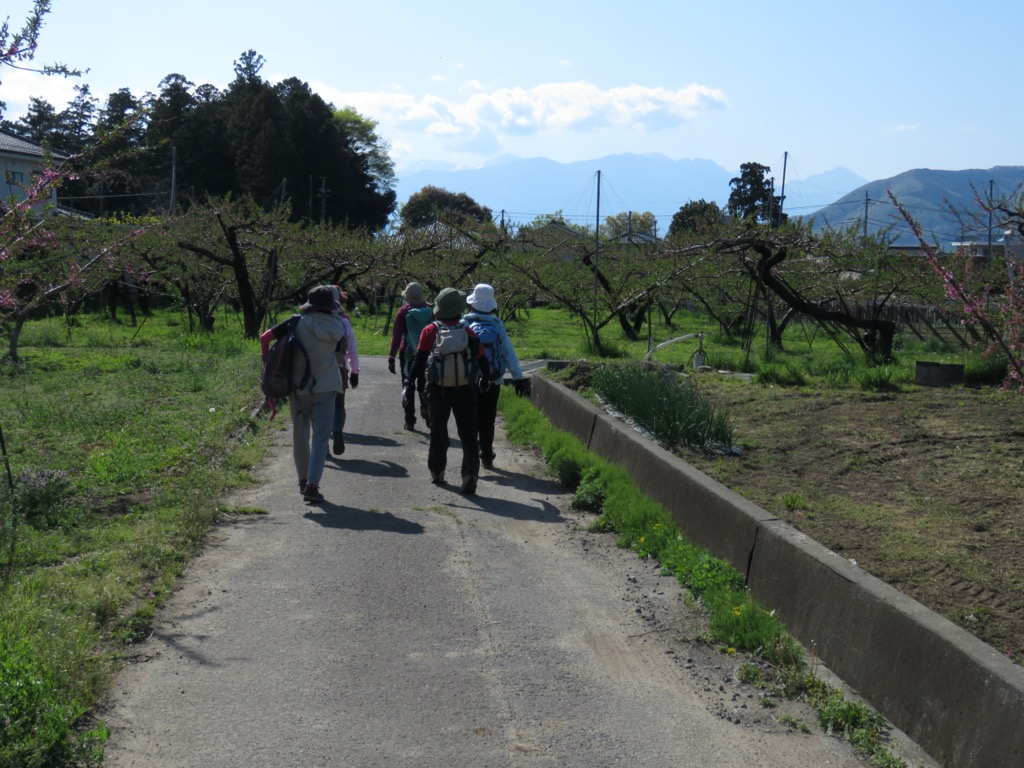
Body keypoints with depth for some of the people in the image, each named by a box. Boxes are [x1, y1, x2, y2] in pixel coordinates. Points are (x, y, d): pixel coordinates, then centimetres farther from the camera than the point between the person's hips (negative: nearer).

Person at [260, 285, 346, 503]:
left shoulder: (298, 323, -8)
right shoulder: (337, 328, -2)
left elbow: (265, 337, -12)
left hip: (298, 385, 0)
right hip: (325, 387, 0)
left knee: (300, 434, 16)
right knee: (320, 437, -1)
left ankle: (304, 480, 27)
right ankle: (312, 485, -12)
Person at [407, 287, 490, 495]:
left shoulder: (430, 331, -5)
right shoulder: (468, 332, -1)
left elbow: (419, 360, -9)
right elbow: (481, 358, 6)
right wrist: (486, 378, 23)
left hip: (438, 390, 0)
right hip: (465, 390, 0)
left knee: (438, 432, 17)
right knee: (468, 435, 1)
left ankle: (437, 473, 28)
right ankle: (470, 474, -14)